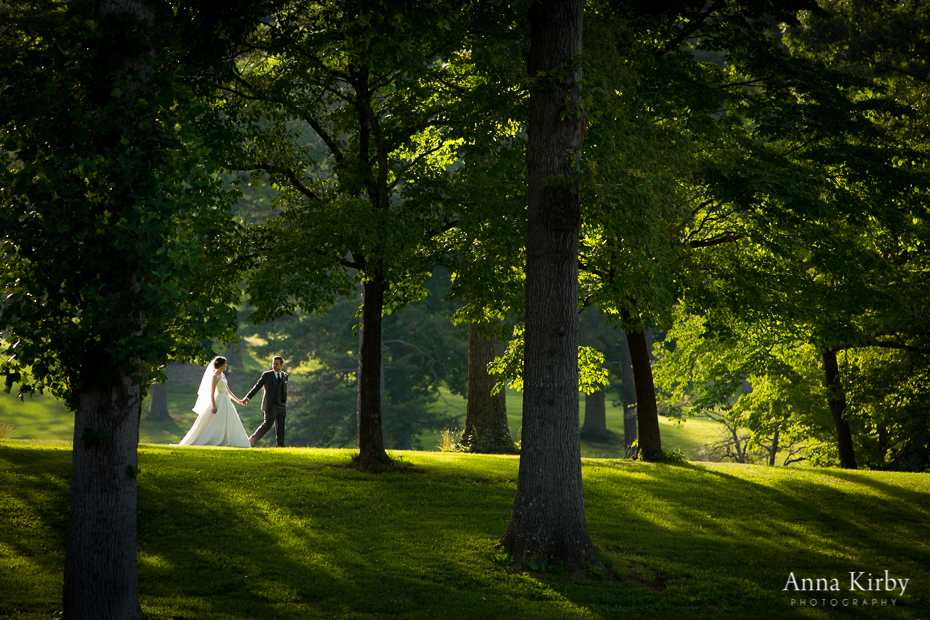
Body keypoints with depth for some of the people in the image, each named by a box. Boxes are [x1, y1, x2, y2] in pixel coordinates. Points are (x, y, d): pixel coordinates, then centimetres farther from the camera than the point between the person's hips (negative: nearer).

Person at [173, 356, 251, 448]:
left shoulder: (222, 376, 15)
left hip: (225, 402, 10)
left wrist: (238, 400, 19)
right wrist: (214, 406, -24)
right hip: (219, 402, -10)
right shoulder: (215, 376, -12)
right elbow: (212, 392, -17)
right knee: (215, 424, -10)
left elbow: (228, 390, 20)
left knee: (230, 423, 6)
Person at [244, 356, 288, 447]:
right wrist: (248, 397, -13)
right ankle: (251, 441, -8)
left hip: (281, 406, 4)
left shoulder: (285, 376, 13)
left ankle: (280, 447, 4)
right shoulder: (267, 375, 0)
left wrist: (284, 404, 21)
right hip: (270, 405, -4)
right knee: (268, 424, -17)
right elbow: (257, 387, -2)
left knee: (280, 427, 0)